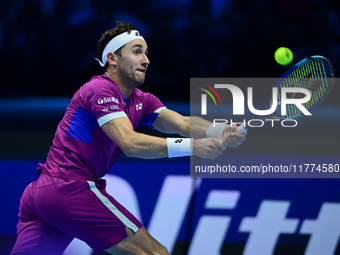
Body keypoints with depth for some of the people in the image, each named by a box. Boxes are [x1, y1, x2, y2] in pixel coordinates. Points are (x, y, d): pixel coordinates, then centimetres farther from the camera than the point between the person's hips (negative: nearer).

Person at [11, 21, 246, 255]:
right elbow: (129, 143, -24)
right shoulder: (101, 89, -11)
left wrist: (221, 132, -19)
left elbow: (183, 123, 1)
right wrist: (192, 147, -30)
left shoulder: (141, 101, 16)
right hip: (71, 190, -10)